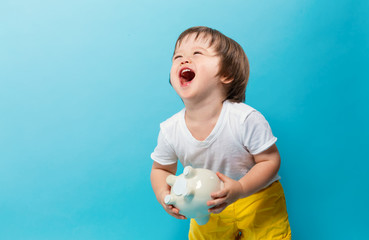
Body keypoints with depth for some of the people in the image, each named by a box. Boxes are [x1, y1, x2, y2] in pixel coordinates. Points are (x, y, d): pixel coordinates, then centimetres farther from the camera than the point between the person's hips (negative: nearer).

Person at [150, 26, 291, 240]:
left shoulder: (246, 119, -30)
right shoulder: (170, 130, -20)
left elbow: (270, 160, -20)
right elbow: (161, 169, -2)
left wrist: (240, 189, -35)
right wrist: (163, 195, -23)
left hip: (257, 197, -2)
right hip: (209, 208, 3)